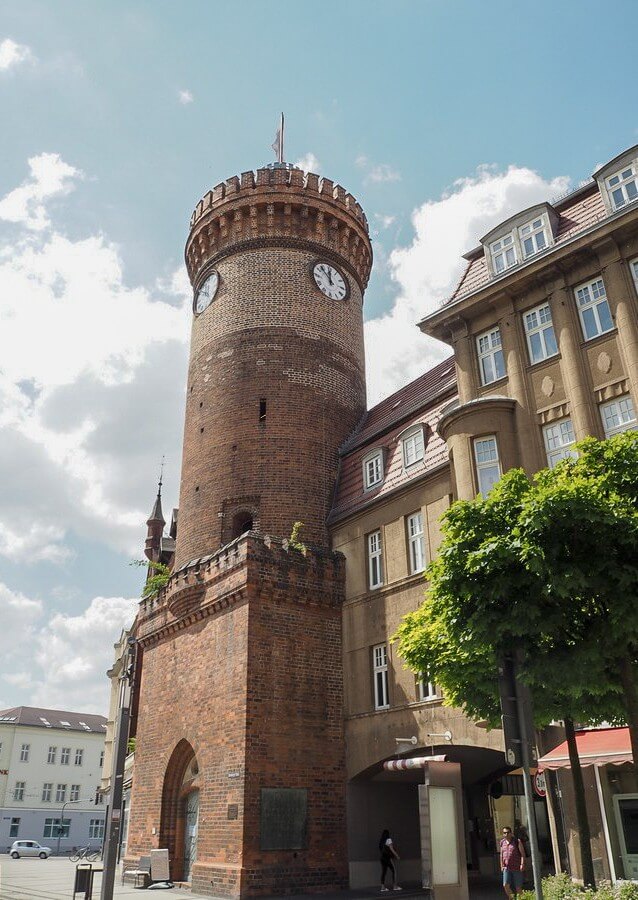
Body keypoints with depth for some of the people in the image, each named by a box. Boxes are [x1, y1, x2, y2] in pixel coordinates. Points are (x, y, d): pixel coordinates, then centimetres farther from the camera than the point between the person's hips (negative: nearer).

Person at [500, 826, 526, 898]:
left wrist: (522, 864, -18)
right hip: (507, 868, 3)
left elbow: (523, 854, -7)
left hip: (517, 868, -3)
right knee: (506, 885, -12)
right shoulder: (502, 842, 7)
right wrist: (502, 865, 15)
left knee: (518, 888, -1)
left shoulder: (517, 841, -5)